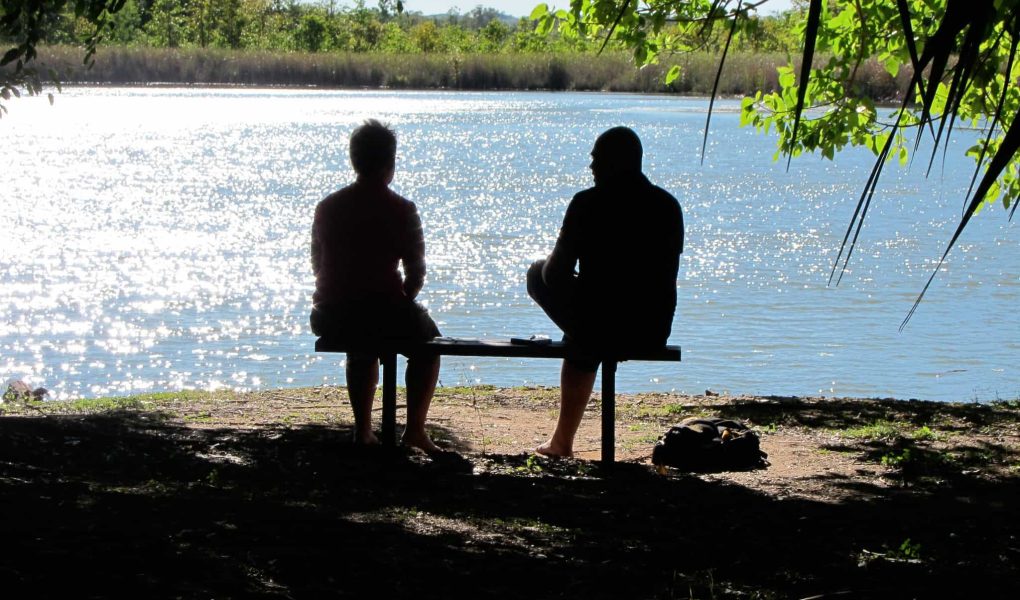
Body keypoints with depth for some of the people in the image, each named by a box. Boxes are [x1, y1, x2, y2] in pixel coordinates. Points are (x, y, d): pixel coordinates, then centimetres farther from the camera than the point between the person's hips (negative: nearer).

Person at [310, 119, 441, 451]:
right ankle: (414, 430, 18)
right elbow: (416, 274, -7)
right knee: (427, 340, 27)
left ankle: (363, 430, 35)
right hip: (384, 310, -4)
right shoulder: (401, 210, -9)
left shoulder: (327, 207, 4)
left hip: (331, 320, 4)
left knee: (361, 346, 38)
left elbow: (318, 266, 12)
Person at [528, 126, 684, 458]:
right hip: (654, 333, 5)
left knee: (538, 274, 23)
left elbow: (555, 274, -7)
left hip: (598, 328, -5)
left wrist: (545, 267, 17)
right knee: (581, 343, 37)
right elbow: (666, 277, 13)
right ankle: (562, 441, 47)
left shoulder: (588, 203, -9)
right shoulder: (669, 205, 5)